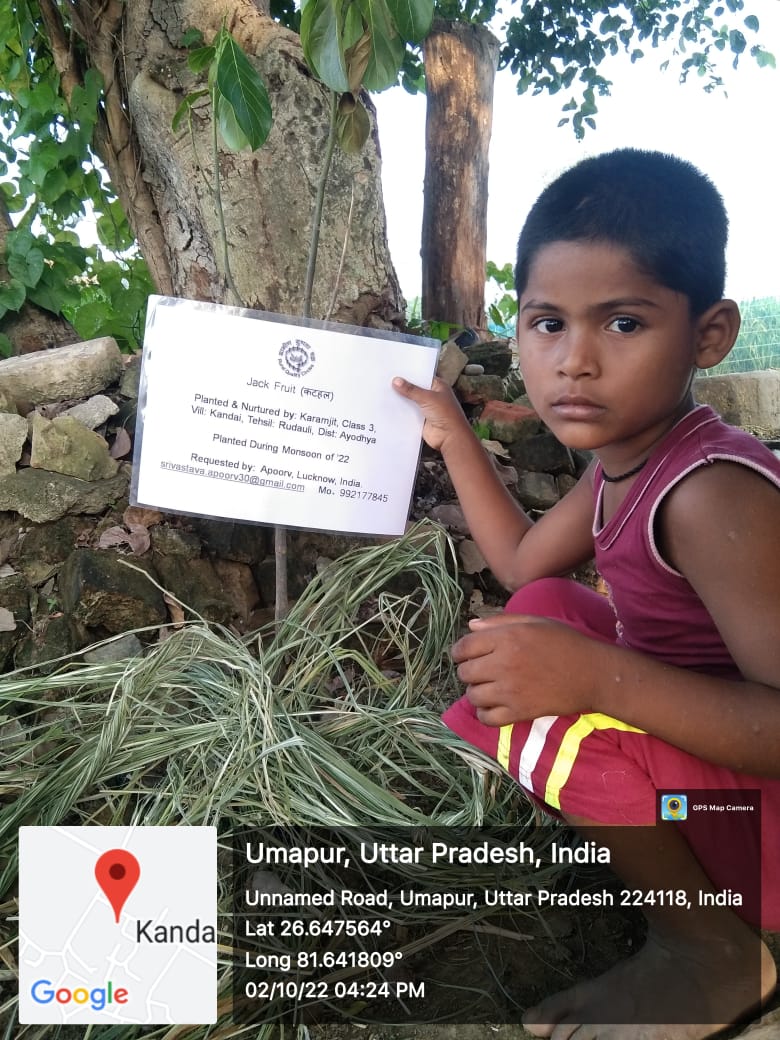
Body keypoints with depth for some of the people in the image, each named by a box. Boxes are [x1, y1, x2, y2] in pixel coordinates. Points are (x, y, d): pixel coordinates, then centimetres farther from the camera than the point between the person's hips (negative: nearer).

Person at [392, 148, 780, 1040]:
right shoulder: (625, 455, -1)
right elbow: (521, 563, 13)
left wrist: (596, 676, -42)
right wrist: (450, 433, 16)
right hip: (693, 729, 9)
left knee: (543, 715, -31)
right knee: (545, 610, 13)